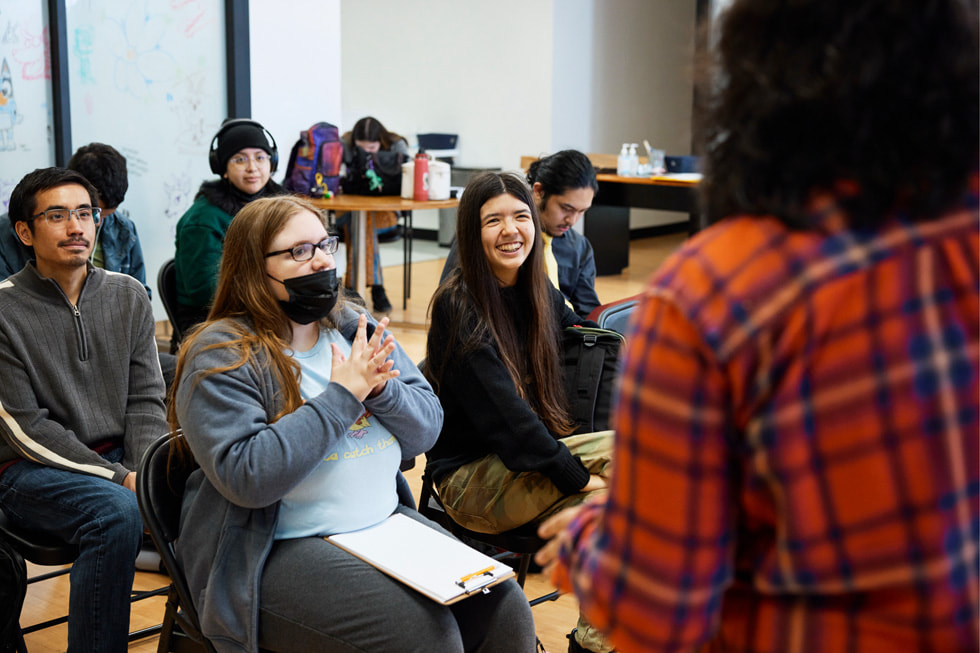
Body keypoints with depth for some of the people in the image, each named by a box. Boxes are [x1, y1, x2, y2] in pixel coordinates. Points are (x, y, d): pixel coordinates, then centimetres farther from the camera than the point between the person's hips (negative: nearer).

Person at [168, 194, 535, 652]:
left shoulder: (356, 328, 10)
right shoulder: (222, 357, -9)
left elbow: (426, 430, 8)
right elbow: (246, 477, -22)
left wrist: (382, 390, -14)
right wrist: (342, 395, -20)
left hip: (386, 523, 6)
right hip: (277, 554, -6)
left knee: (506, 611, -9)